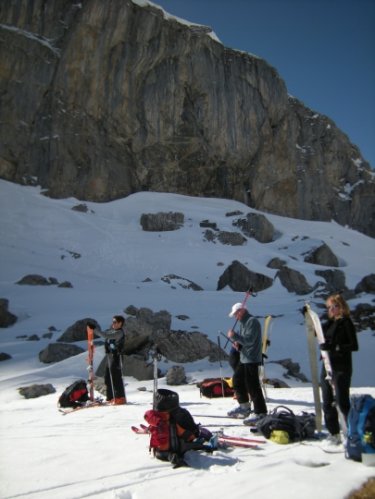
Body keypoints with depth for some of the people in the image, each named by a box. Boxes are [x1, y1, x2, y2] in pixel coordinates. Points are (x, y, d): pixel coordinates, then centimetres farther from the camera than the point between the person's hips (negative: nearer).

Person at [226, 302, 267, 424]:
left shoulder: (252, 321, -15)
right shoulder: (243, 323, 15)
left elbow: (249, 340, -23)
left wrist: (234, 336, -18)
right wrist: (238, 343, 3)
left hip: (252, 359, -11)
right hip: (244, 358, 11)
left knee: (252, 386, -8)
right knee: (237, 381, 19)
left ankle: (260, 413, 0)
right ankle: (244, 406, 35)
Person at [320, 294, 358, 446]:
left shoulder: (346, 323, -10)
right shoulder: (330, 323, 10)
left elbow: (354, 346, -16)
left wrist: (335, 347, -27)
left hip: (341, 368, -8)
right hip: (328, 366, 8)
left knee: (342, 402, -6)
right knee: (327, 402, 12)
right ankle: (334, 434, 22)